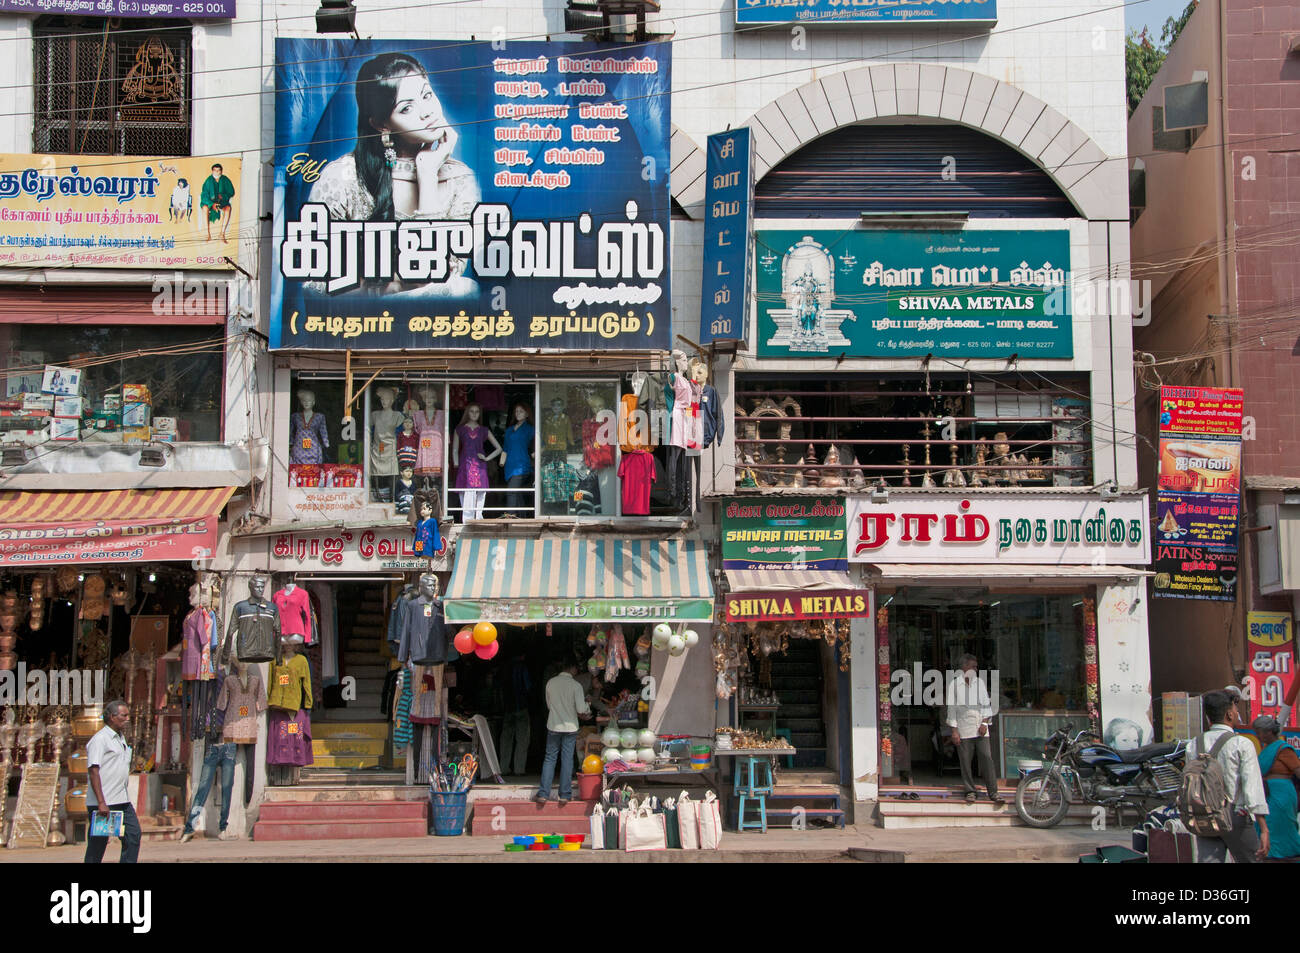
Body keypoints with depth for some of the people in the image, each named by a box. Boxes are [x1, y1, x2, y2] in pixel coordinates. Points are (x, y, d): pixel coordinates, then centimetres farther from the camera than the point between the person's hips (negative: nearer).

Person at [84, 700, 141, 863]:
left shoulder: (120, 738, 17)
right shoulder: (100, 739, -11)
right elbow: (94, 771, -18)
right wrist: (101, 803, -23)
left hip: (122, 801, 8)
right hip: (103, 802, -8)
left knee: (133, 835, 2)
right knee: (97, 843, -2)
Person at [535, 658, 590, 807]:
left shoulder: (551, 683, -1)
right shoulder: (575, 685, -11)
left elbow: (549, 705, 9)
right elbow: (581, 709, -13)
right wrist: (587, 706, 8)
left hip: (553, 727, 2)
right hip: (570, 727, -2)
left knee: (549, 759, 8)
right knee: (567, 760, 6)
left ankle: (543, 794, 4)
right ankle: (565, 795, 8)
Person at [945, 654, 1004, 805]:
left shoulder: (980, 683, 11)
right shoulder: (954, 685, 2)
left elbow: (986, 704, 13)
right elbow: (951, 708, 0)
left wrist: (984, 723, -2)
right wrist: (954, 731, -5)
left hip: (980, 729, 2)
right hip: (963, 730, -2)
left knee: (987, 759, -5)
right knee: (965, 762, -1)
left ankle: (993, 792, -2)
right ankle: (970, 791, 11)